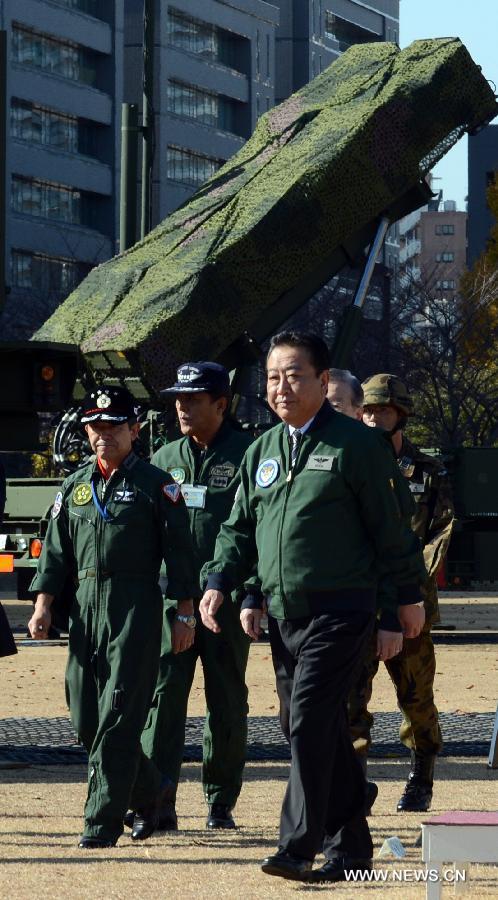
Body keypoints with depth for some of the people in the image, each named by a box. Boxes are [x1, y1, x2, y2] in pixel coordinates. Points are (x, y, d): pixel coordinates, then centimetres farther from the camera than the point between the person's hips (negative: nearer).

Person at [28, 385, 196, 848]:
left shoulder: (156, 485, 1)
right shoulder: (75, 485, 15)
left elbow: (178, 550, -1)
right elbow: (56, 548, 16)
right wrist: (43, 603, 6)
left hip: (136, 607, -6)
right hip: (85, 602, 6)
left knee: (119, 714, -9)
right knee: (85, 716, 6)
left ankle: (103, 821, -6)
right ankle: (147, 790, 27)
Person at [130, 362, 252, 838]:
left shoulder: (246, 455, 1)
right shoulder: (165, 458, 13)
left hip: (226, 599, -3)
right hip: (172, 598, 3)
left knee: (227, 704, 5)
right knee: (162, 695, -7)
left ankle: (221, 802, 17)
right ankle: (157, 804, -8)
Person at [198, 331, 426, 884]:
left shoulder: (355, 444, -5)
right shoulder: (261, 451, 13)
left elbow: (389, 533, -3)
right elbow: (239, 528, 19)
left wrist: (398, 613, -3)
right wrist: (220, 582, 2)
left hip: (338, 613, -6)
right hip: (282, 615, 6)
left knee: (309, 724, -15)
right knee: (324, 733, 10)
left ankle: (298, 847, -13)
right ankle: (353, 845, 18)